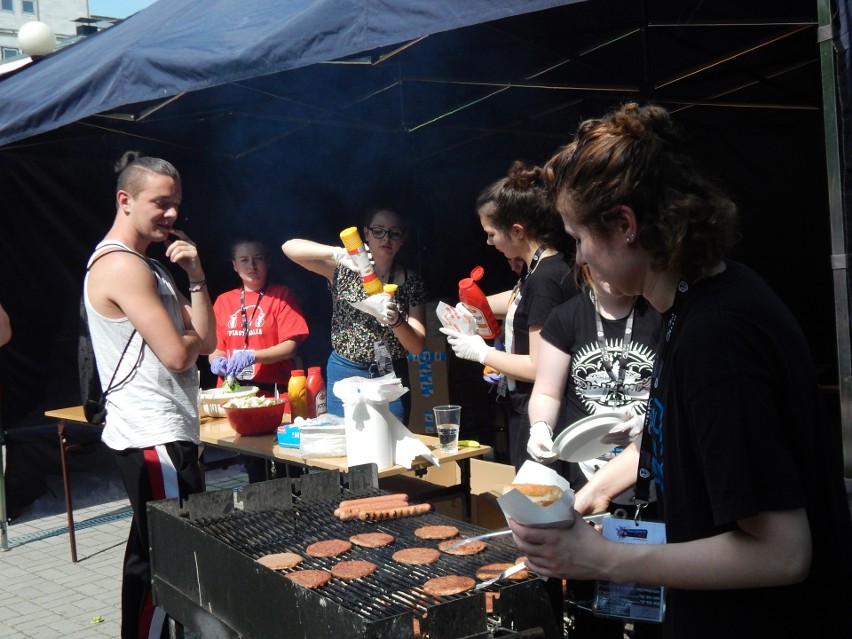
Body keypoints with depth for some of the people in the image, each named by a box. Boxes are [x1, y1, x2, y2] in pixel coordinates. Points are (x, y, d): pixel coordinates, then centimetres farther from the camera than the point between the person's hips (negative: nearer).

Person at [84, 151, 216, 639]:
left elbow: (205, 340, 11)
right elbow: (178, 354, -19)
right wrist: (188, 336, 3)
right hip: (155, 437, -11)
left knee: (150, 555, 18)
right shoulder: (121, 265, -13)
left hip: (157, 433, 11)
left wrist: (194, 274, 2)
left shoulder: (151, 266, 19)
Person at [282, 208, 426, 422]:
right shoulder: (344, 268, -2)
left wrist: (396, 321, -26)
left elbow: (417, 346, -5)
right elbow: (289, 247, -14)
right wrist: (337, 253, -29)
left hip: (390, 377, 0)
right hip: (344, 373, 0)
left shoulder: (411, 281, 0)